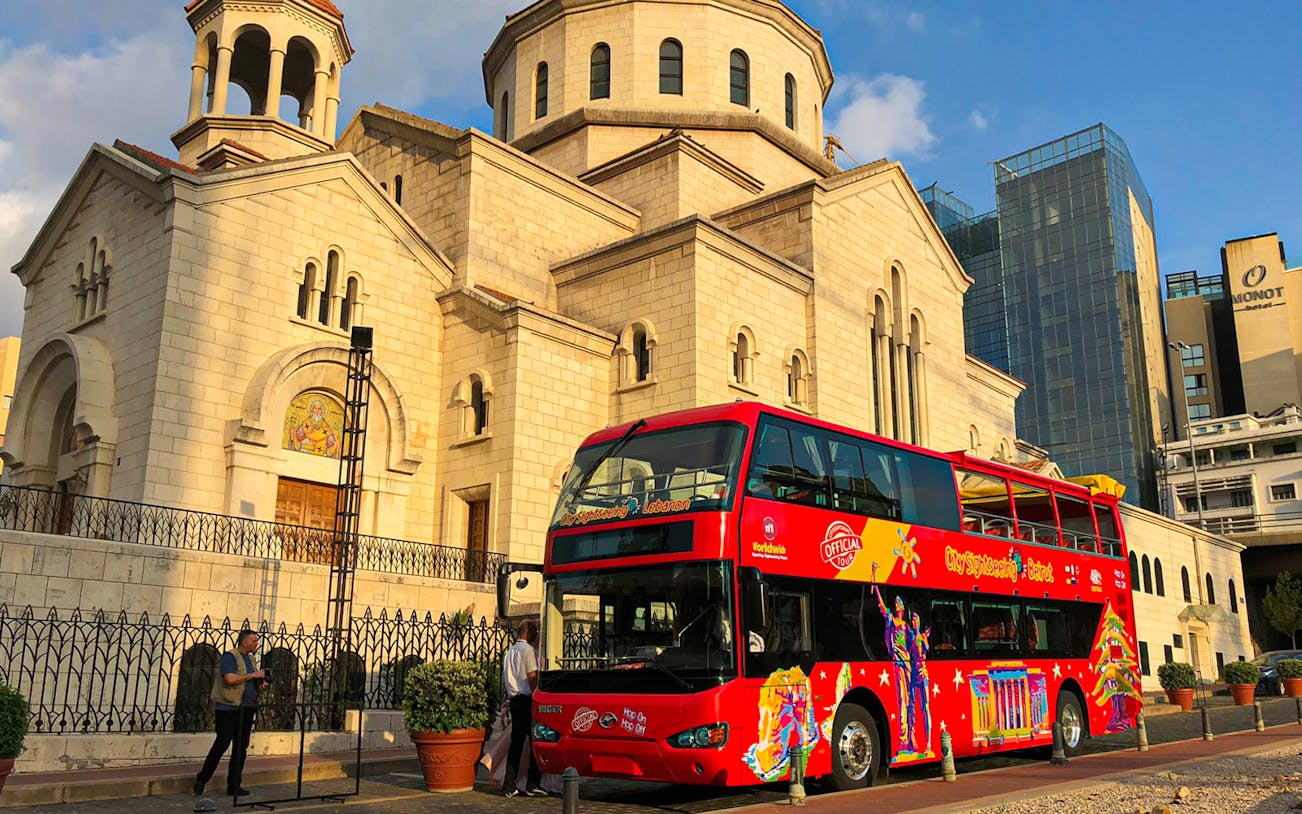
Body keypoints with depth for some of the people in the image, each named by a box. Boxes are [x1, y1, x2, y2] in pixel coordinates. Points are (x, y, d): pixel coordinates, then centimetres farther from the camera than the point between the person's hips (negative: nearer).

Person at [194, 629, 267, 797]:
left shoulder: (250, 658, 18)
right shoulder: (230, 656, -9)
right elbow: (230, 679, -24)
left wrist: (260, 684, 7)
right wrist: (253, 675, -17)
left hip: (246, 709, 8)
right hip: (228, 708, -8)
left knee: (241, 748, 7)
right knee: (222, 744, -5)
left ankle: (234, 786, 13)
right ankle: (202, 779, 11)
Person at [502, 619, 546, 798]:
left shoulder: (511, 651, 18)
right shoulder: (527, 649, -10)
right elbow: (532, 677, -15)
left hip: (514, 699, 9)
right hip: (526, 699, -9)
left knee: (516, 742, 9)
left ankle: (510, 786, 8)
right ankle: (533, 784, -3)